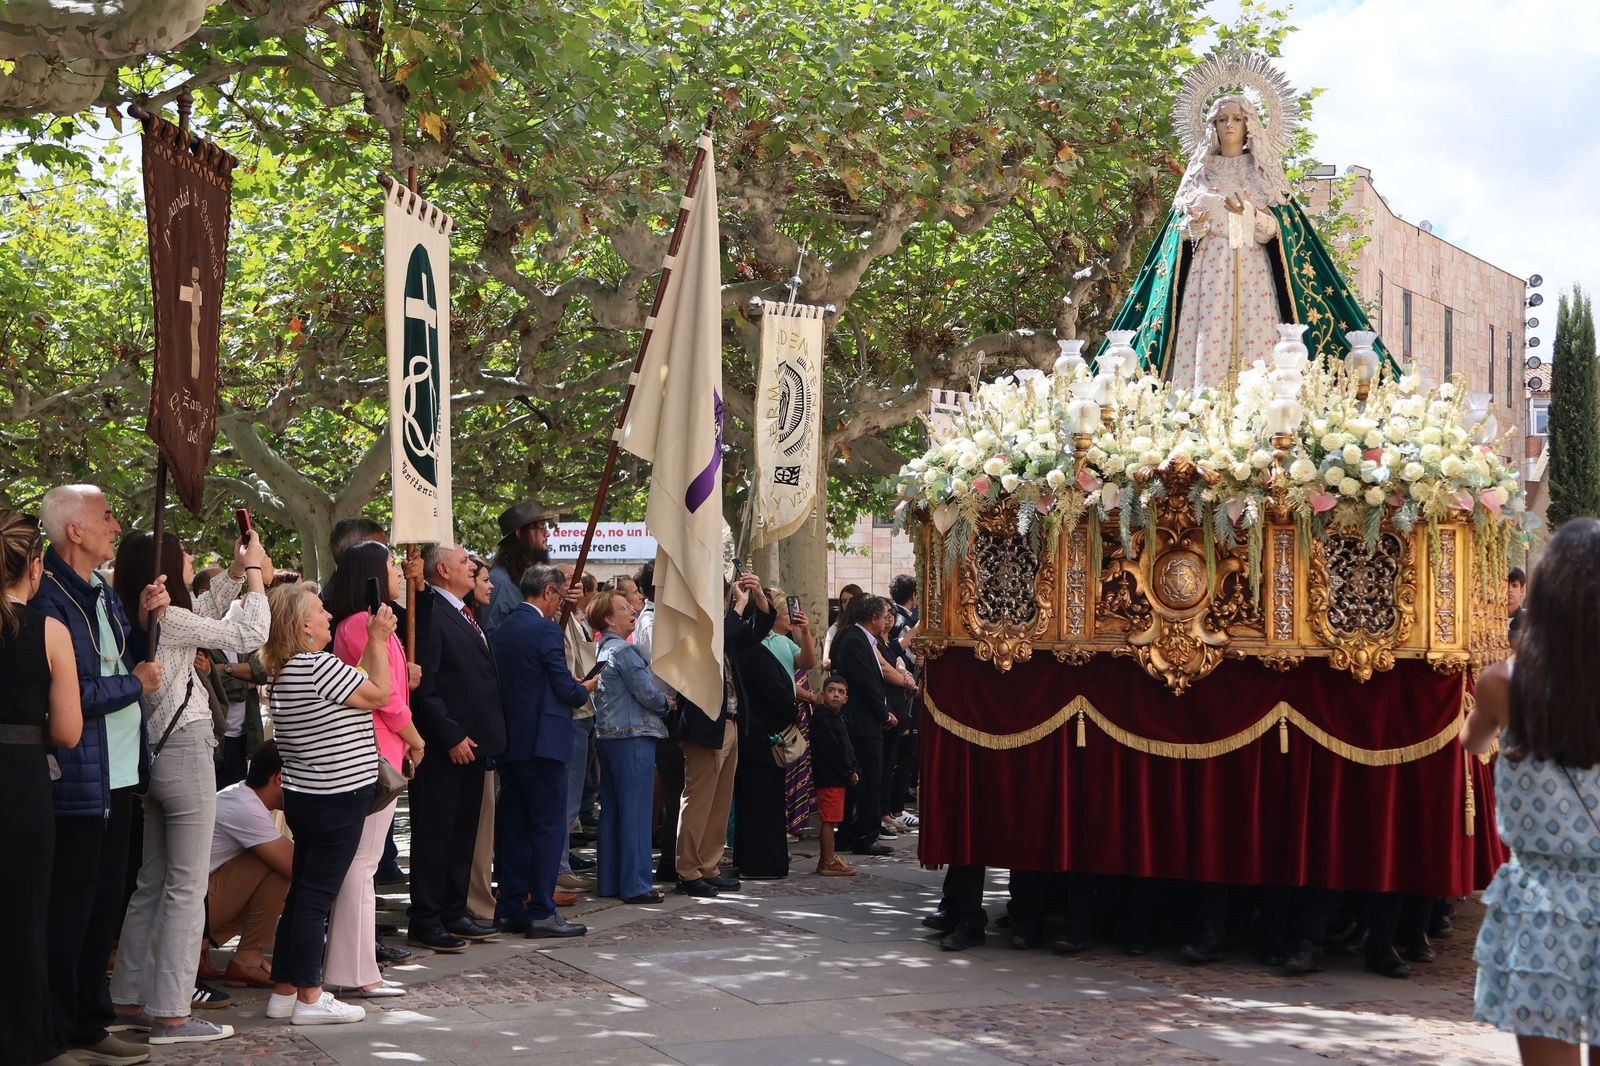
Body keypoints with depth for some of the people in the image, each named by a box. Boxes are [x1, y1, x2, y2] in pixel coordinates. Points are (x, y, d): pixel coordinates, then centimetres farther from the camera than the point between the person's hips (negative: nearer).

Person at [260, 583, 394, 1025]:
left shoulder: (282, 671, 11)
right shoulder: (319, 665, -19)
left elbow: (355, 683, 13)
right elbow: (378, 694, -12)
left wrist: (374, 642, 12)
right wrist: (379, 640, -4)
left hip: (302, 793, 9)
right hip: (339, 795, -9)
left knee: (301, 893, 14)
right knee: (316, 896, -4)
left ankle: (284, 990, 19)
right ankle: (309, 997, 1)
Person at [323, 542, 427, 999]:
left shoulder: (348, 623, 15)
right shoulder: (371, 624, -16)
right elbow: (387, 698, -17)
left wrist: (405, 679, 7)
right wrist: (415, 740, -3)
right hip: (377, 752, -10)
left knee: (359, 861, 13)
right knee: (362, 861, -7)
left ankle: (355, 966, 19)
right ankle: (358, 973, -5)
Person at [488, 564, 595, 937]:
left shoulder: (501, 629, 11)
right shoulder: (546, 630, -13)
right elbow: (566, 689, -14)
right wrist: (586, 688, 8)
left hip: (508, 740, 8)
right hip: (542, 741, -8)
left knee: (514, 826, 12)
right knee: (548, 827, -4)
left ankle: (510, 908, 15)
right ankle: (541, 912, -4)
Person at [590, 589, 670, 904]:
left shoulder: (602, 652, 15)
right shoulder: (624, 651, -13)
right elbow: (647, 694, -16)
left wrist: (659, 701, 13)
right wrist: (667, 702, 4)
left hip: (608, 735, 9)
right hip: (633, 736, -9)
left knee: (611, 810, 12)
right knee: (635, 811, -6)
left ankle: (610, 880, 16)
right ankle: (635, 885, -6)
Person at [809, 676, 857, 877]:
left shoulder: (838, 718, 18)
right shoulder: (822, 719, -14)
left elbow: (847, 747, 19)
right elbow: (832, 749, -18)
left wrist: (854, 770, 4)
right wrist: (849, 771, -13)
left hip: (839, 777, 10)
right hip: (828, 776, -10)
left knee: (830, 819, 13)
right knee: (829, 819, -7)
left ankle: (827, 859, 20)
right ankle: (829, 862, -5)